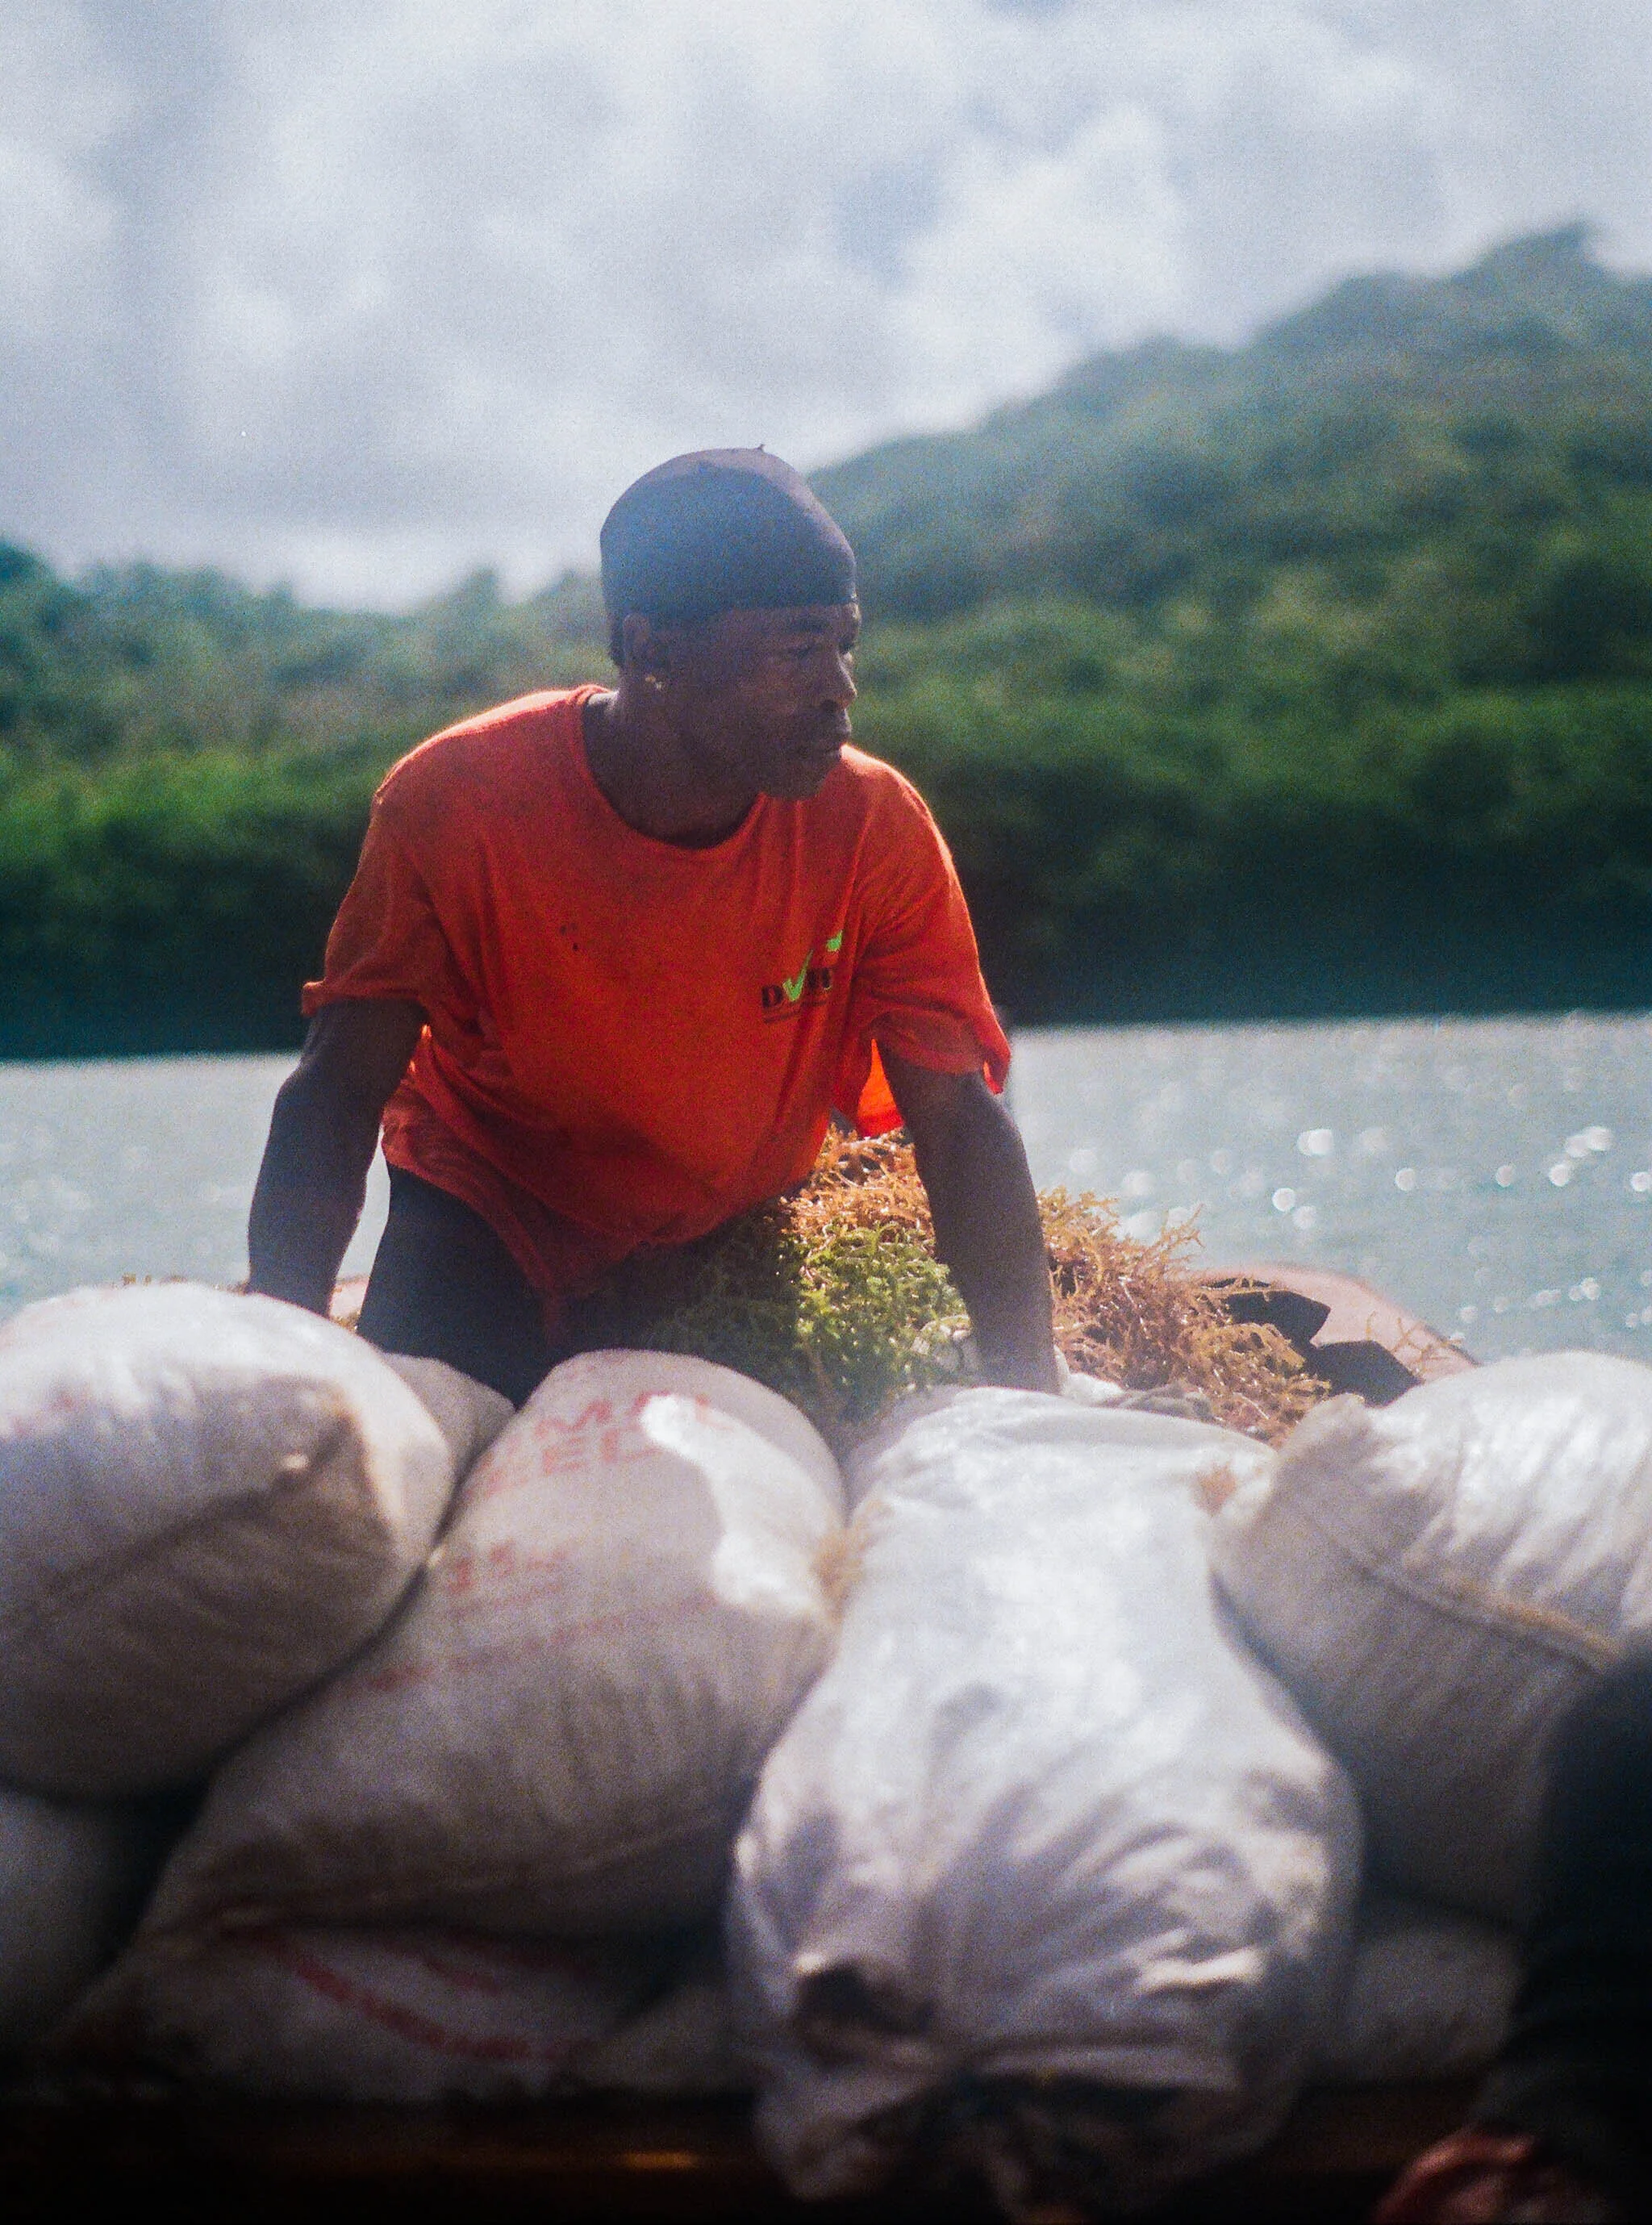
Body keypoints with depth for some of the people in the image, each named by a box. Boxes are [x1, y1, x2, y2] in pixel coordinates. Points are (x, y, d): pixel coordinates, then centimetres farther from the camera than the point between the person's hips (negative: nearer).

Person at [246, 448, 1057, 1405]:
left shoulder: (877, 829, -23)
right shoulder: (456, 800, -26)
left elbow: (962, 1122, -21)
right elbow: (338, 1094, -24)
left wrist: (1031, 1399, -32)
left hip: (736, 1238, 2)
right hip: (493, 1210, -2)